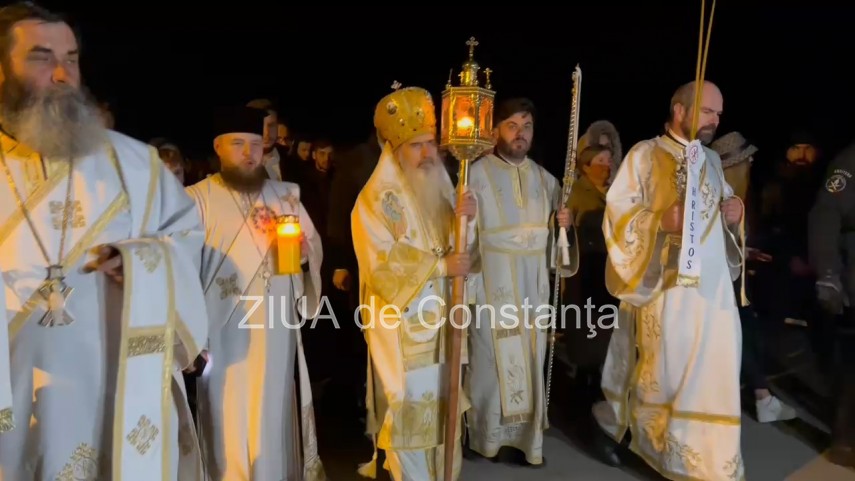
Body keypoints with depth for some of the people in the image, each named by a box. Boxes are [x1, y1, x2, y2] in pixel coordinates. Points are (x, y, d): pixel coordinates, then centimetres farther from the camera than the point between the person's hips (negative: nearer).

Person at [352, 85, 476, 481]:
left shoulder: (439, 187, 6)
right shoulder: (376, 199, -13)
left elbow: (456, 246, 6)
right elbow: (381, 266, -19)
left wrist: (465, 220, -15)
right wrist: (440, 265, -20)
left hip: (440, 317, 6)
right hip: (402, 323, -6)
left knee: (441, 404, 16)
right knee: (409, 408, 2)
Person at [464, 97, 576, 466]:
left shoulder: (545, 179, 11)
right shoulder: (477, 174, -4)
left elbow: (554, 235, 15)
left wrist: (566, 225, -5)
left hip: (533, 284, 4)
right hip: (491, 282, -4)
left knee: (531, 360, 8)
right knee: (493, 360, 1)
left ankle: (527, 437, 19)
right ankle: (487, 435, 16)